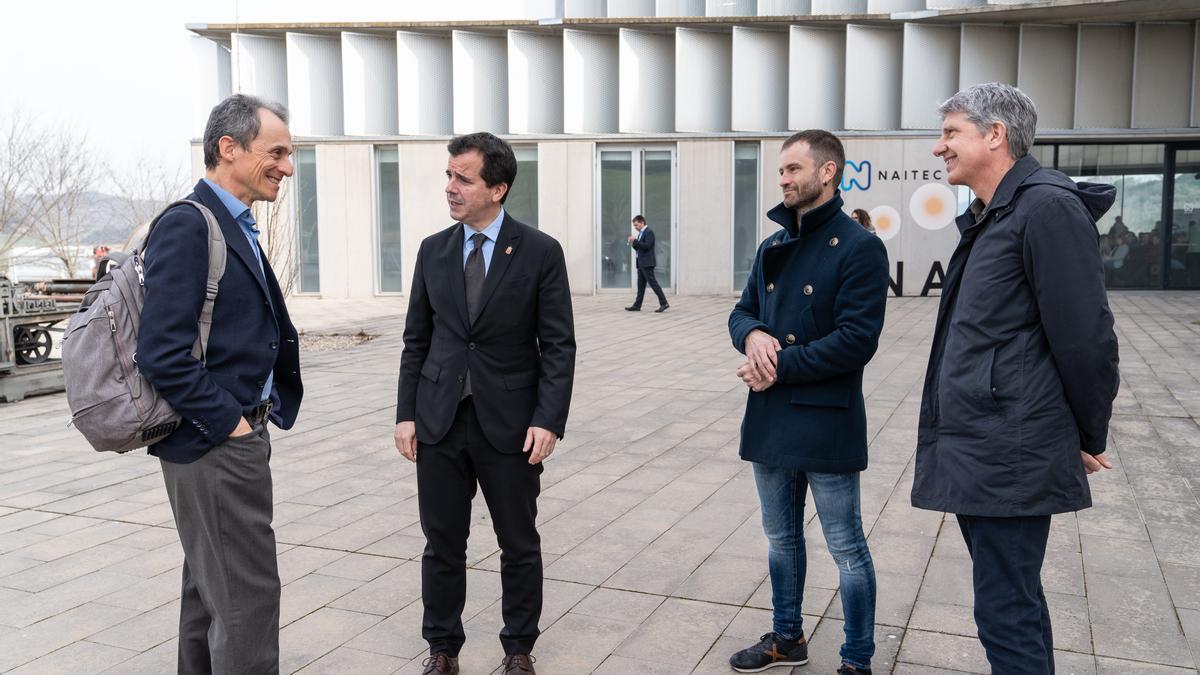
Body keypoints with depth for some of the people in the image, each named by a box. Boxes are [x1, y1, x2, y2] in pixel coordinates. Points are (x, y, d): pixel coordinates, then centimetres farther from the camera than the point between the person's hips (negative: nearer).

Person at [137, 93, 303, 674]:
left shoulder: (234, 227, 13)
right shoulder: (186, 226, -17)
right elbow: (161, 353, -23)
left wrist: (257, 411, 10)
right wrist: (228, 423, -17)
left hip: (232, 434, 10)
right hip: (217, 444, -10)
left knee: (211, 584, 20)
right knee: (246, 594, -3)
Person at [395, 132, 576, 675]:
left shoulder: (540, 253, -5)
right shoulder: (433, 250, 5)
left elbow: (558, 345, -6)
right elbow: (416, 339, 9)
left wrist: (549, 420, -14)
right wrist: (406, 413, 2)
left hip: (509, 423, -2)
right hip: (439, 421, 3)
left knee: (519, 545, 10)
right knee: (442, 544, 11)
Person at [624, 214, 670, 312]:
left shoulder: (649, 232, -12)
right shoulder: (641, 233, 17)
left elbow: (647, 246, -23)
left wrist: (635, 241, -19)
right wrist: (633, 243, 3)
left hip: (647, 263, -10)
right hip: (641, 264, 10)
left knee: (653, 283, -10)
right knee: (640, 285, 11)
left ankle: (664, 303, -9)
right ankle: (637, 305, 14)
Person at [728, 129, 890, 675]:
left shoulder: (859, 247, -11)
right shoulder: (773, 248, 11)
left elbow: (857, 339, -19)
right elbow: (742, 312, 13)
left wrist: (781, 365, -17)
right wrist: (752, 336, -11)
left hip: (826, 421, -7)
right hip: (770, 419, 7)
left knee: (846, 549, 5)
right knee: (781, 538, 19)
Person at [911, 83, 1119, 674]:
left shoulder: (1046, 208, -13)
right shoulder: (987, 220, 17)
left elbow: (1086, 336, -15)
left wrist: (1089, 439, -6)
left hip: (1009, 455, -10)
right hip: (974, 449, 10)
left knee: (1007, 617, -4)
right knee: (1014, 604, 18)